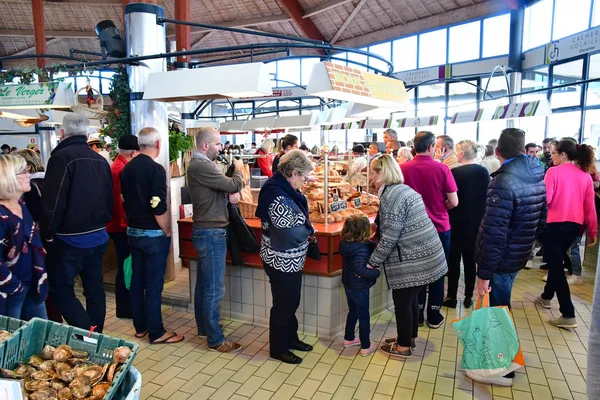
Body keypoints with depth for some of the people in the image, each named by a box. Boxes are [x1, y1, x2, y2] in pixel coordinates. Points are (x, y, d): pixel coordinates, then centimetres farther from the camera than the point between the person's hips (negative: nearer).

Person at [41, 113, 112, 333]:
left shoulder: (61, 157, -14)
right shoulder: (100, 160, 8)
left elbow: (53, 203, -18)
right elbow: (109, 199, 12)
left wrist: (48, 233, -6)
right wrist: (99, 224, 17)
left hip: (69, 239, -7)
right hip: (98, 236, 7)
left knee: (61, 290, 4)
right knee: (94, 287, 14)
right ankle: (97, 335, 22)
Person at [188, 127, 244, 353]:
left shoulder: (201, 165, 14)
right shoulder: (201, 166, -20)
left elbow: (222, 187, 14)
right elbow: (233, 185, -21)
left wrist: (232, 193, -8)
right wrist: (238, 170, -1)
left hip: (207, 231, 11)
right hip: (211, 233, -11)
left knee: (204, 283, 19)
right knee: (214, 288, -4)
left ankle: (203, 327, 32)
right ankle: (216, 340, 6)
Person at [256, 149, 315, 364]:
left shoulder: (284, 189, 5)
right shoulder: (276, 195, -27)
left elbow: (297, 217, 14)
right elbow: (291, 231, -27)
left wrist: (305, 228, -4)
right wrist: (309, 230, -9)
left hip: (290, 260, 10)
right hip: (282, 262, -10)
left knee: (291, 301, 22)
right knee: (284, 304, 7)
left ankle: (290, 338, 40)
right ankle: (278, 348, 25)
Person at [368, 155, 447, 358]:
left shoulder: (391, 195, -18)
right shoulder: (404, 189, 12)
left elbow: (390, 238, -20)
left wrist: (371, 263, -13)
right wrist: (376, 232, 16)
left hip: (412, 260, -9)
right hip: (425, 255, 9)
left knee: (402, 302, 6)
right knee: (411, 299, 21)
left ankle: (403, 346, 22)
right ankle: (409, 338, 37)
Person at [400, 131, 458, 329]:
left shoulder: (403, 168, -9)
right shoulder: (442, 169, -13)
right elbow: (453, 202, -11)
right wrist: (440, 208, 9)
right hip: (440, 228, -1)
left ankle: (416, 314, 24)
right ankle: (434, 315, 22)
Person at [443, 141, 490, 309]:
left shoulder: (455, 172, -17)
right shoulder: (484, 172, -1)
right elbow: (486, 196, 8)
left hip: (457, 221, -5)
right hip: (477, 221, 5)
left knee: (454, 259, 6)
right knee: (471, 259, 13)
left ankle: (452, 297, 13)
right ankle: (468, 297, 20)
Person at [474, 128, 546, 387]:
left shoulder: (503, 183, -25)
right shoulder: (536, 176, 2)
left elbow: (493, 234, -27)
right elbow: (541, 219, 12)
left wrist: (484, 273, -22)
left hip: (501, 259, -8)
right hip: (518, 255, 8)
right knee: (500, 306, 23)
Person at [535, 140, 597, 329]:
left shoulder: (554, 172, -10)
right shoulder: (585, 175, 6)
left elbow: (545, 199, -16)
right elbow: (590, 206, 6)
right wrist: (593, 231, 11)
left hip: (555, 224, -6)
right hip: (575, 225, 6)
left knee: (556, 265, -2)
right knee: (557, 261, 22)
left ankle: (568, 315, -6)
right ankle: (546, 296, 38)